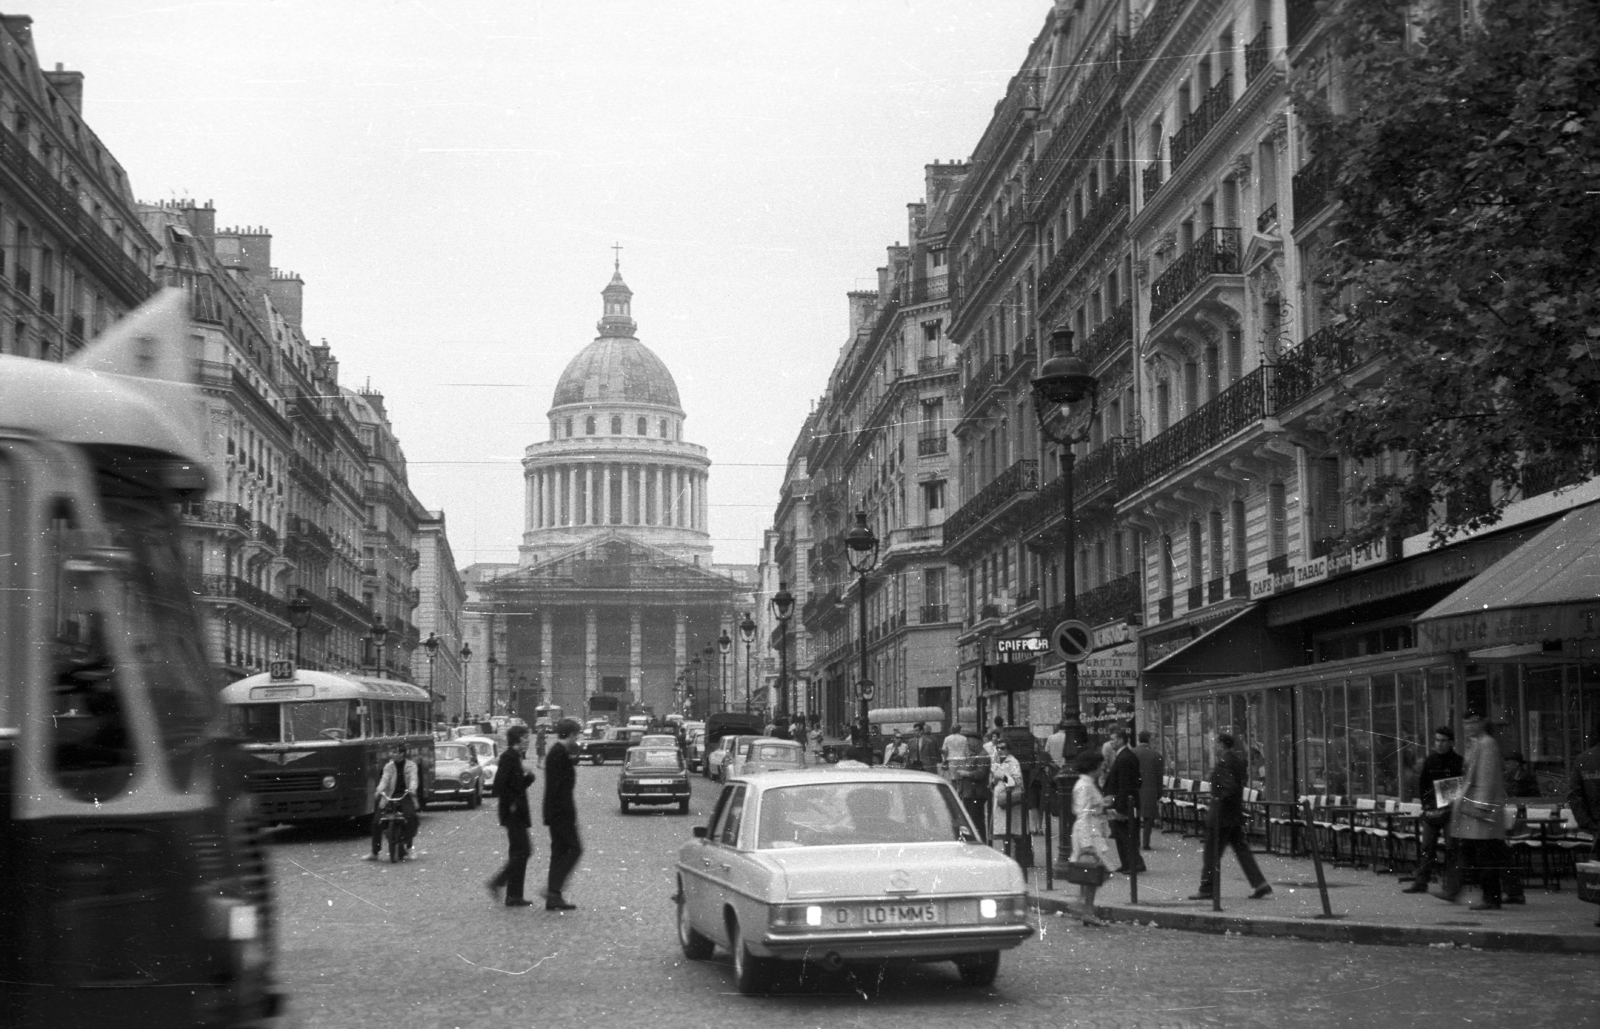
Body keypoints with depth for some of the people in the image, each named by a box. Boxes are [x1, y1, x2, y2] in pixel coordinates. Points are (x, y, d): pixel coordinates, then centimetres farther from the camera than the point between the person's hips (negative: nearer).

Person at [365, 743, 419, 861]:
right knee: (377, 822, -9)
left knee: (411, 816, -30)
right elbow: (384, 779, -3)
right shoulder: (389, 766, 9)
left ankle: (408, 845, -14)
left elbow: (413, 778, -11)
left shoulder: (411, 765, 4)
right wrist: (379, 790, -24)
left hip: (405, 795, -2)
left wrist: (412, 789, -33)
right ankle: (374, 853, 1)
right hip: (390, 796, 2)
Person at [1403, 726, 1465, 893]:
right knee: (1427, 847, 4)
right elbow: (1421, 784, 9)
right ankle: (1420, 882, 5)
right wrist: (1426, 804, -2)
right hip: (1431, 809, 3)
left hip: (1450, 809, -3)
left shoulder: (1458, 762, -2)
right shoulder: (1429, 760, 7)